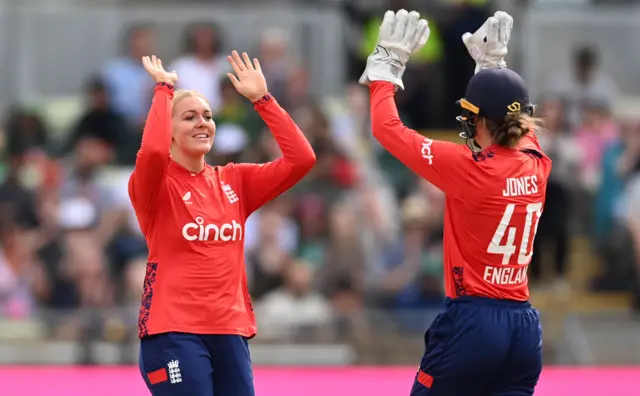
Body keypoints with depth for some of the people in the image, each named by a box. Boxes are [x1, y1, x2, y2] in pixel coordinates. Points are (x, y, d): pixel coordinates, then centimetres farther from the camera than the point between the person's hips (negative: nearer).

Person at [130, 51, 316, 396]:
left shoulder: (233, 182, 12)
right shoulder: (156, 185, -2)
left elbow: (301, 159, 4)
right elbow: (153, 151, -26)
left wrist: (261, 98, 2)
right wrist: (164, 89, -12)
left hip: (231, 331, 5)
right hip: (173, 331, -5)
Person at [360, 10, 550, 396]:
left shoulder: (468, 169, -13)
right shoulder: (537, 167, 4)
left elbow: (387, 128, -4)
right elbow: (519, 126, 29)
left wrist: (386, 65, 9)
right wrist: (492, 63, 31)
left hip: (471, 321, -6)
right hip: (525, 326, 6)